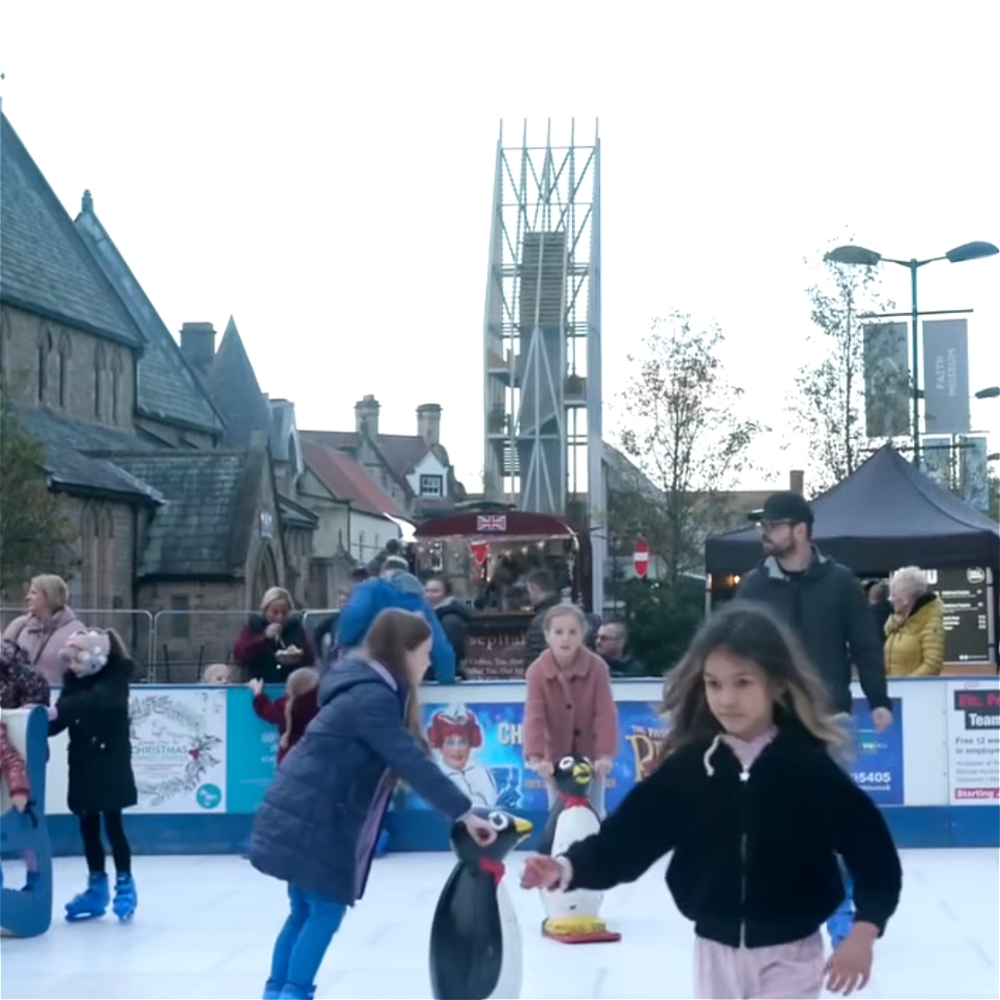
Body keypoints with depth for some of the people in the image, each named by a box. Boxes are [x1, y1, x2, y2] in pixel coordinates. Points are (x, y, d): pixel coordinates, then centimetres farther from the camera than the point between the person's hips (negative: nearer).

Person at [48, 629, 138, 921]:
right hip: (83, 766, 6)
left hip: (110, 764, -6)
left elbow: (97, 700, -31)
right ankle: (97, 887, 21)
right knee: (88, 826, 10)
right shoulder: (74, 681, 3)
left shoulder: (115, 677, -12)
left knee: (112, 824, -3)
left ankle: (125, 885, 11)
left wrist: (59, 709, -41)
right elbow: (60, 721, 0)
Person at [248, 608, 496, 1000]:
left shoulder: (366, 688, 13)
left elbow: (400, 761, 14)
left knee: (306, 911, 15)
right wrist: (464, 812, -21)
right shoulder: (373, 697, -19)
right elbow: (412, 763, -23)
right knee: (326, 911, -2)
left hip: (302, 817, 10)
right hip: (311, 822, -10)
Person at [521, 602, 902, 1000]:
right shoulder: (688, 766, -7)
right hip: (716, 951, 3)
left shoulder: (809, 766, -14)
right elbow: (625, 836, -8)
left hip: (788, 954, -3)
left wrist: (863, 933, -20)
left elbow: (873, 847, -11)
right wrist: (567, 869, -24)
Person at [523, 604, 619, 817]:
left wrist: (605, 754, -30)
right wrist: (535, 757, -37)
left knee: (594, 814, 9)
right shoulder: (537, 671, -17)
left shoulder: (597, 667, -18)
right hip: (556, 759, 0)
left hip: (590, 757, 0)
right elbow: (534, 717, -24)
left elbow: (605, 714, -20)